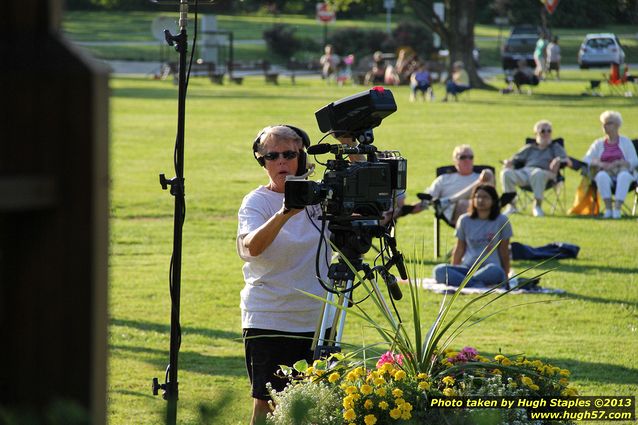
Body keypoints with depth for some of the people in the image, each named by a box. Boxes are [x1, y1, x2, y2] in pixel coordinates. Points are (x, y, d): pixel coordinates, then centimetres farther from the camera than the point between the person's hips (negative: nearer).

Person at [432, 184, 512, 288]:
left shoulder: (501, 221, 5)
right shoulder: (464, 220, 11)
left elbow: (504, 252, 8)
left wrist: (505, 277, 9)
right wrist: (453, 272, 14)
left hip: (491, 267, -2)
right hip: (467, 267, 2)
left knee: (495, 271, -41)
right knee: (439, 270, -28)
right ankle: (477, 285, -41)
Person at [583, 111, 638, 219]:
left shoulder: (626, 142, 11)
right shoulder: (598, 144, 16)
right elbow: (586, 161, 7)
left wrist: (617, 163, -16)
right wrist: (599, 163, -14)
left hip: (623, 171, -1)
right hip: (606, 173, 1)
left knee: (624, 175, -38)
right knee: (602, 175, -36)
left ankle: (617, 208, -47)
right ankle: (608, 208, -42)